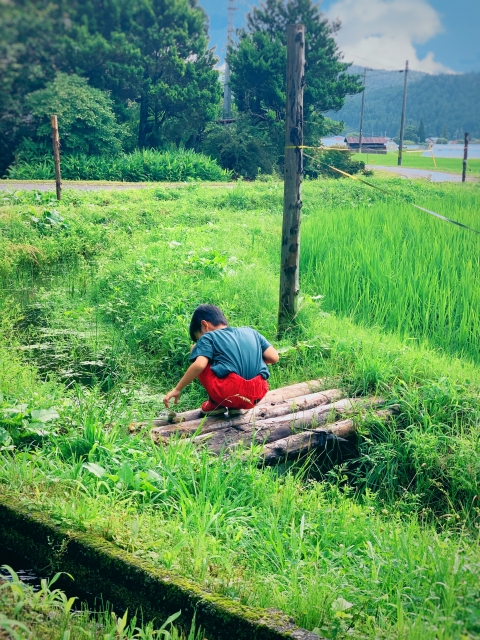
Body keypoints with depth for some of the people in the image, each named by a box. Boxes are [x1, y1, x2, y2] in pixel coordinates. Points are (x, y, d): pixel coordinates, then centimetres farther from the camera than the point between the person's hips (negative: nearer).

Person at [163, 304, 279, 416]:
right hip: (257, 395, 5)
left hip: (228, 394, -5)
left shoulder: (208, 337, 8)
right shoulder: (251, 332, 21)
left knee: (196, 349, 16)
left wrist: (177, 389, -1)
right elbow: (274, 357, 12)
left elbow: (199, 365, -9)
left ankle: (215, 404, 16)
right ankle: (235, 406, 18)